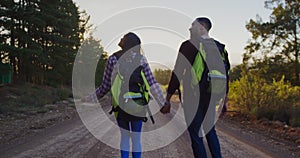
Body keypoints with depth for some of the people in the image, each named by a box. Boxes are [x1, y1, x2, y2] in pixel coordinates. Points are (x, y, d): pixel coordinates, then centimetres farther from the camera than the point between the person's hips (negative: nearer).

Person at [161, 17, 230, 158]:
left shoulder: (189, 45, -9)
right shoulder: (219, 47, 9)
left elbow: (177, 73, -12)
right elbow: (224, 74, 12)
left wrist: (167, 99, -9)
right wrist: (223, 99, 21)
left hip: (193, 97, -6)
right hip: (211, 97, 6)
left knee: (195, 134, 2)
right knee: (210, 131, 19)